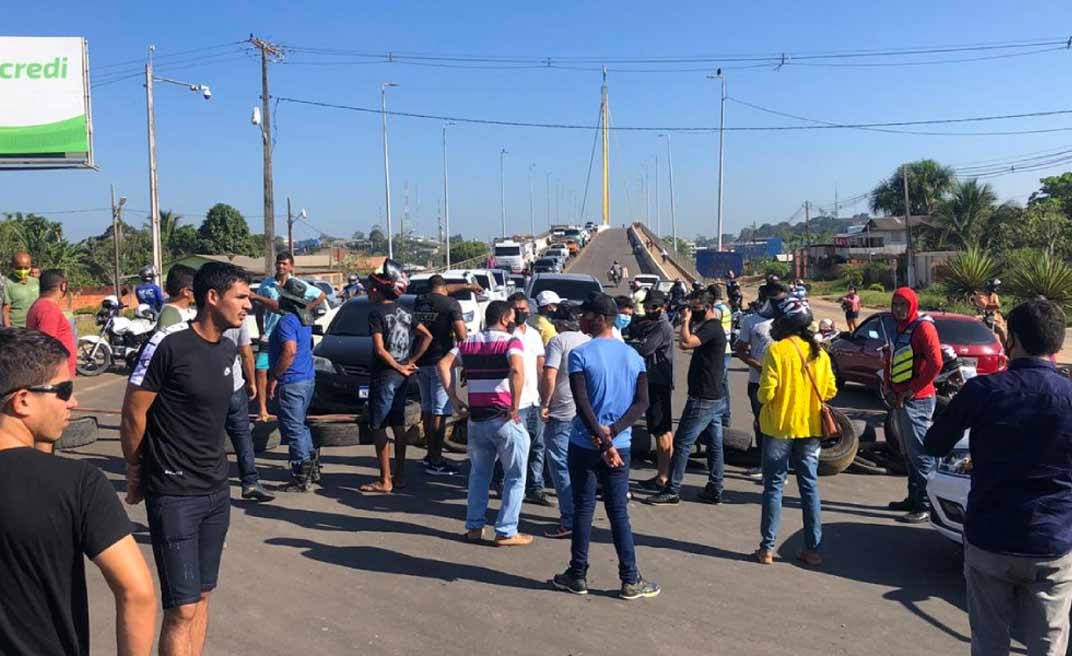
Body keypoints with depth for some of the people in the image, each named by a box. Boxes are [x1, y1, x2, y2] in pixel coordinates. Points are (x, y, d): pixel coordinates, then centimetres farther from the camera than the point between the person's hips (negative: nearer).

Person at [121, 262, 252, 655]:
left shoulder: (228, 349, 6)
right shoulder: (168, 344, -17)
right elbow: (133, 415, -10)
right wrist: (136, 473, 2)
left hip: (217, 491, 7)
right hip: (173, 495, -7)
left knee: (202, 595, 15)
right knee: (182, 608, -4)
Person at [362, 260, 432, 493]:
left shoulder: (377, 313, -12)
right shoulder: (404, 311, 10)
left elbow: (380, 349, -20)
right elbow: (427, 337, 9)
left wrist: (399, 367, -9)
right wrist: (411, 361, 5)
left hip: (384, 376, -8)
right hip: (402, 377, 8)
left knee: (378, 428, -2)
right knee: (398, 425, 13)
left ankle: (385, 480, -1)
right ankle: (400, 476, 18)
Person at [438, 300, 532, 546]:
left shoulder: (468, 343, 11)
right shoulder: (511, 342, -7)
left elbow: (444, 364, 0)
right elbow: (517, 372, -26)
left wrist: (454, 398, -1)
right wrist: (514, 408, -20)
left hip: (476, 419, 5)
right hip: (504, 420, -5)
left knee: (479, 473, 20)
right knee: (515, 477, 8)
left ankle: (474, 527, 22)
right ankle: (506, 532, 8)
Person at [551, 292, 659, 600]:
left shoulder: (580, 354, -10)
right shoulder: (633, 355, 4)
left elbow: (582, 403, -18)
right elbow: (642, 403, -2)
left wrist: (603, 441, -19)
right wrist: (613, 432, -9)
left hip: (584, 445, -3)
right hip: (620, 446, 3)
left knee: (583, 510, 7)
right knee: (619, 514, 9)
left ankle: (578, 575, 18)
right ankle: (630, 580, 11)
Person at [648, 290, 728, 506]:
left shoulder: (711, 328, -17)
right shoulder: (712, 327, 15)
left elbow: (686, 343, -31)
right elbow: (688, 343, 18)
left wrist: (686, 320, -19)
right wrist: (688, 322, 8)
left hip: (703, 399, -10)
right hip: (715, 397, 10)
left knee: (682, 443, -5)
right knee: (714, 444, 11)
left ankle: (672, 491, -1)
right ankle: (714, 490, 17)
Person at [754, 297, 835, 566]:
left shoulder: (776, 350, -14)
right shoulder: (819, 352, 2)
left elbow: (766, 393, -18)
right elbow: (830, 391, 4)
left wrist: (761, 396, 4)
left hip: (780, 427, -4)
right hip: (810, 428, 4)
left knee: (774, 486, 5)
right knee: (810, 486, 11)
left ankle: (767, 548, 10)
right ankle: (813, 549, 15)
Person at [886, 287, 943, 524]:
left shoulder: (922, 327, -11)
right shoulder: (901, 330, 16)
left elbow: (935, 363, -21)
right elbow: (891, 362, 23)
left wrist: (912, 389, -17)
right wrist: (891, 387, 8)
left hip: (916, 400, -9)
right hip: (900, 400, 9)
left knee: (920, 453, -8)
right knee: (909, 452, 15)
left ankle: (926, 506, -5)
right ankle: (914, 498, 25)